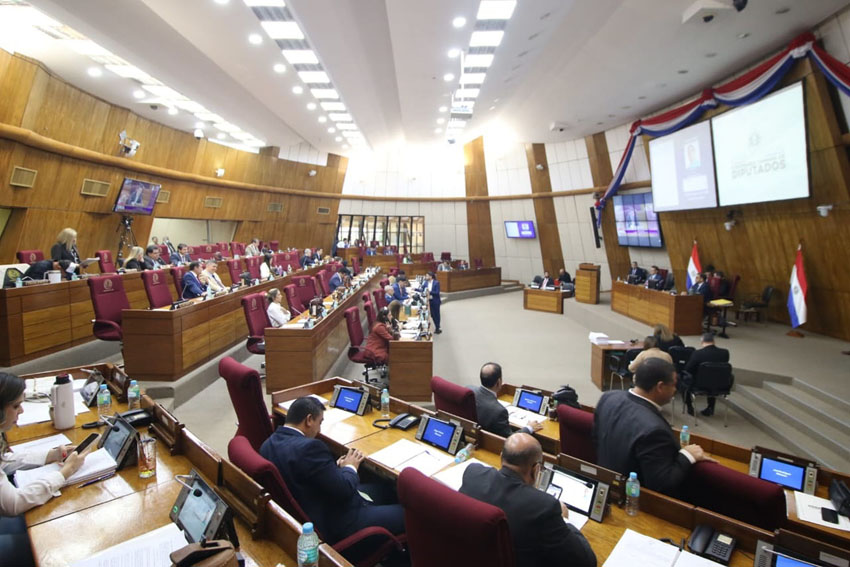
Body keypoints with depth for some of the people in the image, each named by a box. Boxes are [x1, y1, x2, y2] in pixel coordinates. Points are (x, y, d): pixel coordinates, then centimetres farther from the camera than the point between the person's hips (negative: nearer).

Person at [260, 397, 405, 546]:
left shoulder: (268, 444, 1)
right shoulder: (309, 447, -29)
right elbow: (345, 490, -23)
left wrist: (336, 466, 4)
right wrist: (350, 467, -4)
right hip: (335, 524, -10)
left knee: (385, 489, 22)